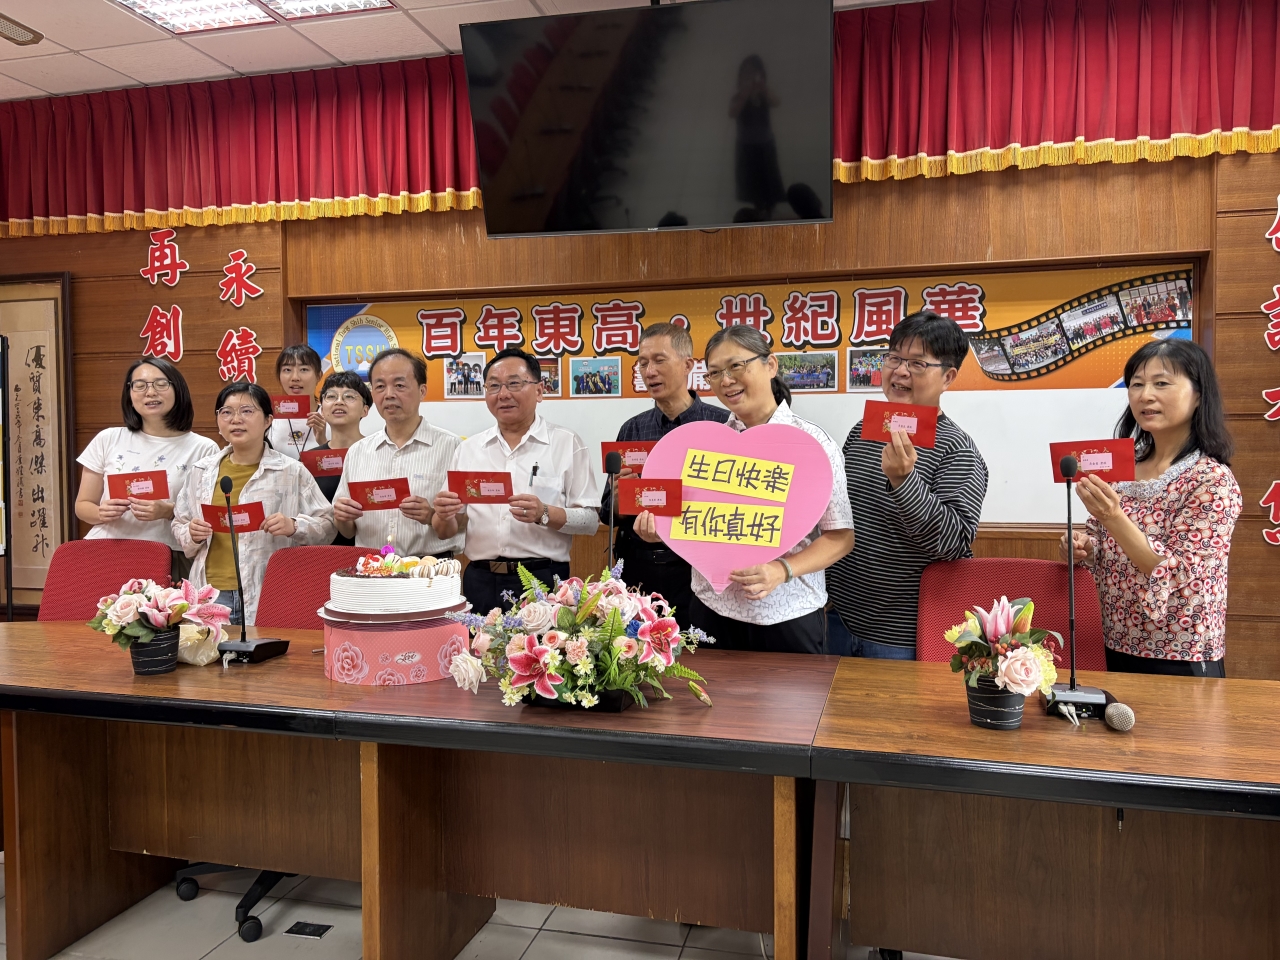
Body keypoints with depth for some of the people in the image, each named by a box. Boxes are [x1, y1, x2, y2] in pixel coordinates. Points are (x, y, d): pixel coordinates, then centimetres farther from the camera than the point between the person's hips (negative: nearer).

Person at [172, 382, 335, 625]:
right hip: (212, 592, 3)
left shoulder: (291, 472, 0)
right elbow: (178, 525, 20)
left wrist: (294, 527, -18)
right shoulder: (201, 471, 12)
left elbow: (326, 526, 0)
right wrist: (191, 535, -1)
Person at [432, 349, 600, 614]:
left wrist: (545, 514, -20)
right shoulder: (468, 449, 11)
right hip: (480, 582, 3)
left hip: (544, 581, -3)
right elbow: (448, 531, 11)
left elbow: (591, 521, -5)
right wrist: (444, 516, -10)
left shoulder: (567, 444, 0)